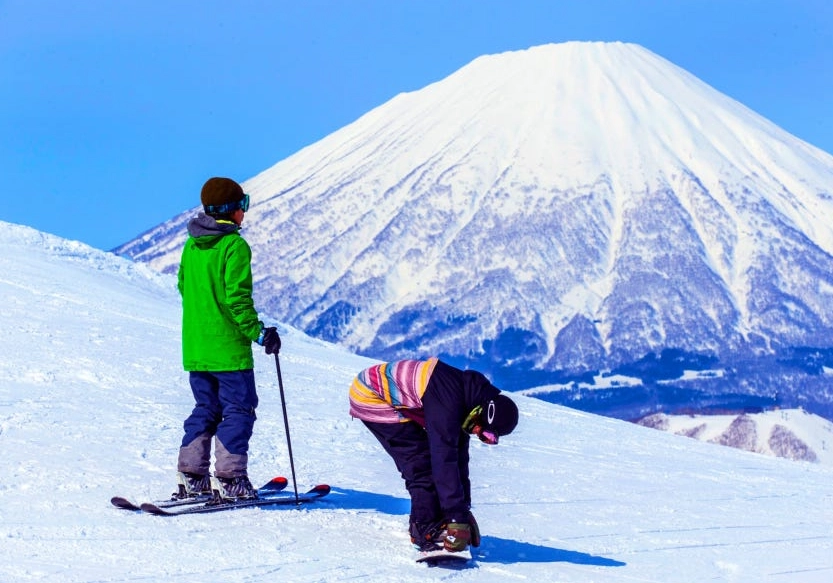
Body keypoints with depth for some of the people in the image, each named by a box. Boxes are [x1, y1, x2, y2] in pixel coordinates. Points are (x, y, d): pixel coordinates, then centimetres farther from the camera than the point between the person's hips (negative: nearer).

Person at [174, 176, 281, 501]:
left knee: (205, 409, 15)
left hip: (195, 347, 7)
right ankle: (229, 478, -3)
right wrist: (258, 333, -14)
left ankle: (191, 477, 12)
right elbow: (238, 298, -19)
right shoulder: (235, 246, -14)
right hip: (229, 347, -7)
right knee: (239, 409, 1)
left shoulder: (191, 246, 9)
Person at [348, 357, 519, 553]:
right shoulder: (447, 403, -31)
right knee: (422, 461, -15)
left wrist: (463, 509, 5)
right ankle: (427, 531, -13)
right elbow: (444, 460, -34)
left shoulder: (464, 397, -2)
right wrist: (457, 517, -34)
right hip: (370, 397, -9)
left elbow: (459, 459, 5)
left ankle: (424, 527, 11)